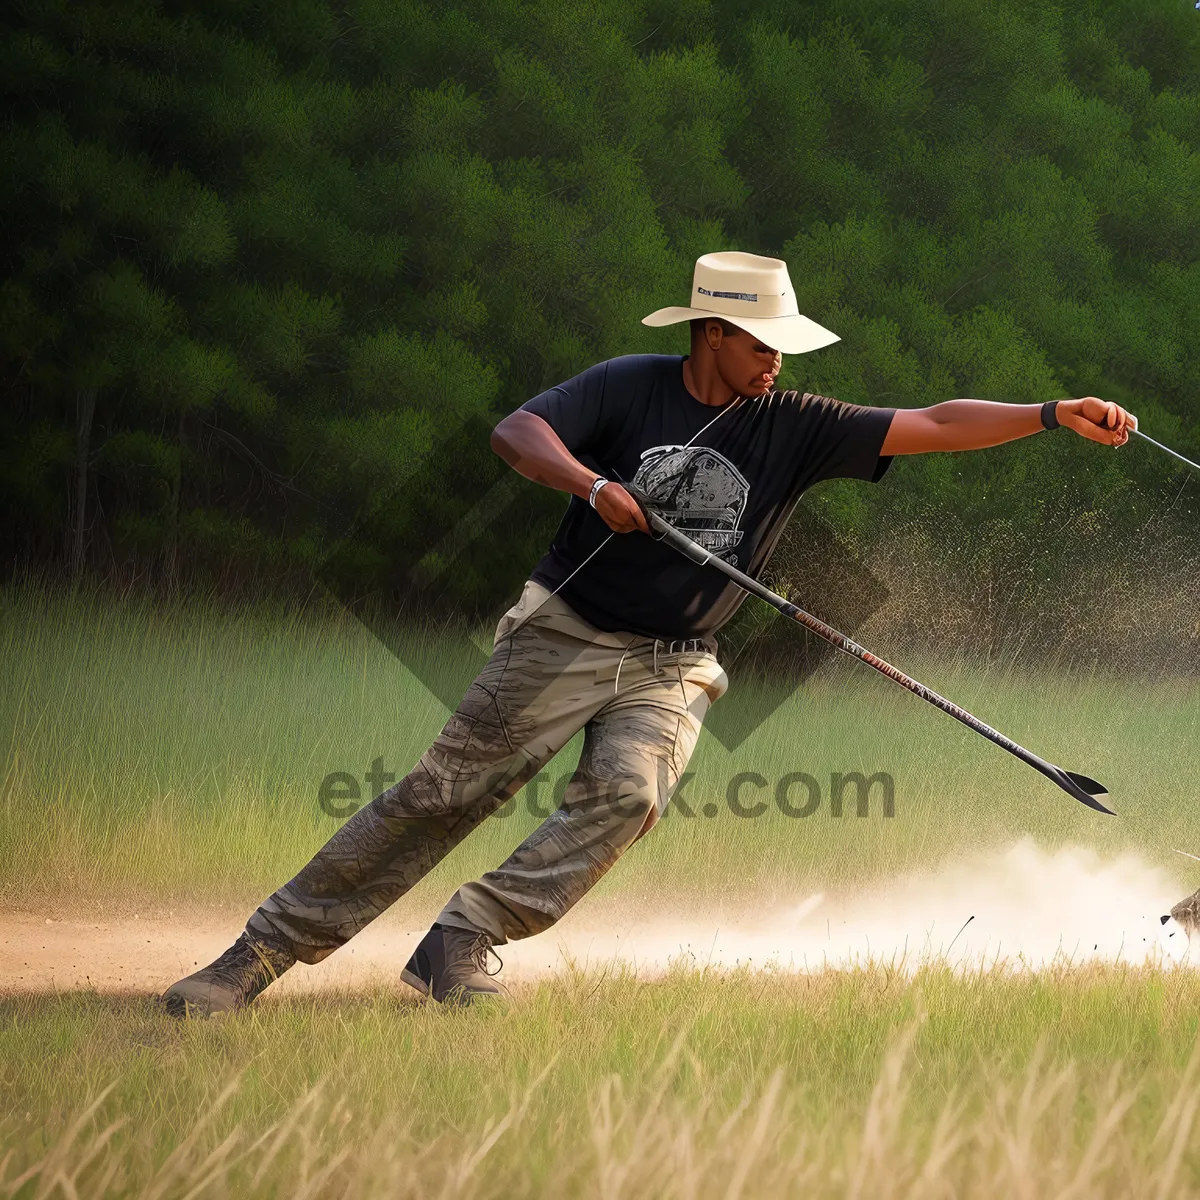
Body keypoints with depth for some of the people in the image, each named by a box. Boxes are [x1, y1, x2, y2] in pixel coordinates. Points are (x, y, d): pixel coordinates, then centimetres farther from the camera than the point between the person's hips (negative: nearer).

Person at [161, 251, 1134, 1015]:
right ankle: (264, 953, 0)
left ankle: (461, 944, -21)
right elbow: (517, 431, -17)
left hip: (671, 672, 2)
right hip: (563, 639, -2)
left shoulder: (796, 427, 0)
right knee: (440, 797, -6)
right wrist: (592, 484, -36)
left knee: (628, 794, -27)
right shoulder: (630, 388, -4)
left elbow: (932, 428, -5)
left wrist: (1053, 415, -16)